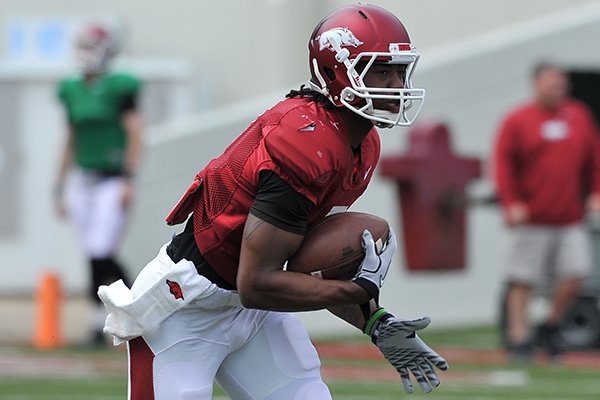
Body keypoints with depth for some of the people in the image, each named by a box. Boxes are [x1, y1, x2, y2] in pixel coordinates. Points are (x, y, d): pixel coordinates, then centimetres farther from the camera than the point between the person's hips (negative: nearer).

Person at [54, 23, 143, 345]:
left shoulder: (120, 88, -7)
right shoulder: (73, 91, 12)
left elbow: (135, 135, -10)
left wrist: (129, 181, -17)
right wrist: (60, 190, 16)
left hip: (112, 182, -6)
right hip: (82, 182, 6)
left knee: (100, 254, -15)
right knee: (96, 257, 3)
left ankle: (100, 322, -4)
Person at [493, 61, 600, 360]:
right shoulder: (517, 121, -1)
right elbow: (503, 163, -3)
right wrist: (511, 203, -12)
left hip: (570, 219, 4)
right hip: (530, 220, -4)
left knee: (575, 275, -6)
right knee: (522, 281, -2)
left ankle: (550, 327, 15)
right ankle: (519, 336, 5)